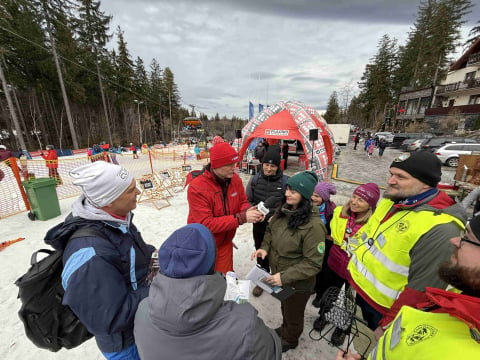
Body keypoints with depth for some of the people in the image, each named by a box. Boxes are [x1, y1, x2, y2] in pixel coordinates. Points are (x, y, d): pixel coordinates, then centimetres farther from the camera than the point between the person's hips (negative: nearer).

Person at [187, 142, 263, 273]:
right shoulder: (197, 188, -27)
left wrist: (248, 211, -20)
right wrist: (241, 218, -31)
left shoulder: (235, 179, -10)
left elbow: (242, 202, 4)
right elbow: (206, 224, -28)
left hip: (225, 244, 4)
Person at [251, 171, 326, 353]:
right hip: (278, 274, 6)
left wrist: (285, 277, -28)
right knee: (284, 306, 34)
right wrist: (265, 247, -12)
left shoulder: (313, 225, -32)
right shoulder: (283, 210, -11)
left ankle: (290, 340, 56)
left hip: (297, 283, -6)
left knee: (294, 313, 26)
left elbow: (313, 263, -26)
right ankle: (285, 328, 64)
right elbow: (270, 230, 5)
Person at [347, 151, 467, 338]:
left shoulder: (440, 230, -30)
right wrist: (351, 268, 12)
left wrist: (387, 327, -16)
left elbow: (421, 291, -25)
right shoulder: (391, 201, -5)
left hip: (384, 309, -6)